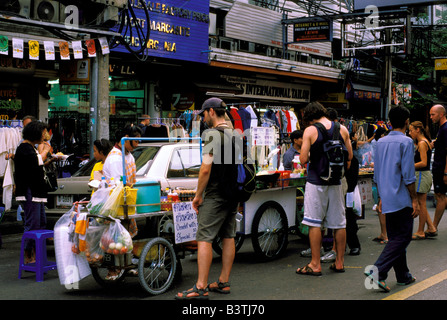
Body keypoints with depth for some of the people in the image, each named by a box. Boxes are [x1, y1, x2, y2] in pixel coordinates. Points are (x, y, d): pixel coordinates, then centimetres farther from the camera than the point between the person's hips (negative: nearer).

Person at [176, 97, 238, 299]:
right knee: (228, 237, 12)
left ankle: (201, 288, -11)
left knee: (204, 239, -8)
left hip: (215, 195, -9)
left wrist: (198, 195, -10)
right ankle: (223, 282, 18)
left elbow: (206, 169, -18)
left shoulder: (212, 134, -14)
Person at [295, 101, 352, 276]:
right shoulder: (342, 129, 3)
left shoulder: (310, 131, -8)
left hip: (316, 181, -4)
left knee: (314, 223, 1)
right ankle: (339, 262, 18)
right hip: (336, 182, 4)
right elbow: (349, 156, 10)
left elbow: (303, 159, -12)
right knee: (339, 223, 10)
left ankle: (315, 265, 2)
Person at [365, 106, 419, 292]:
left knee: (395, 237, 14)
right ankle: (378, 270, -18)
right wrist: (414, 200, -8)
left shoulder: (381, 142, 11)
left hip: (387, 199, 7)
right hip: (401, 199, -7)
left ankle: (403, 275, 21)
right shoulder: (406, 142, -10)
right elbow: (408, 175, -14)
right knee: (402, 238, -4)